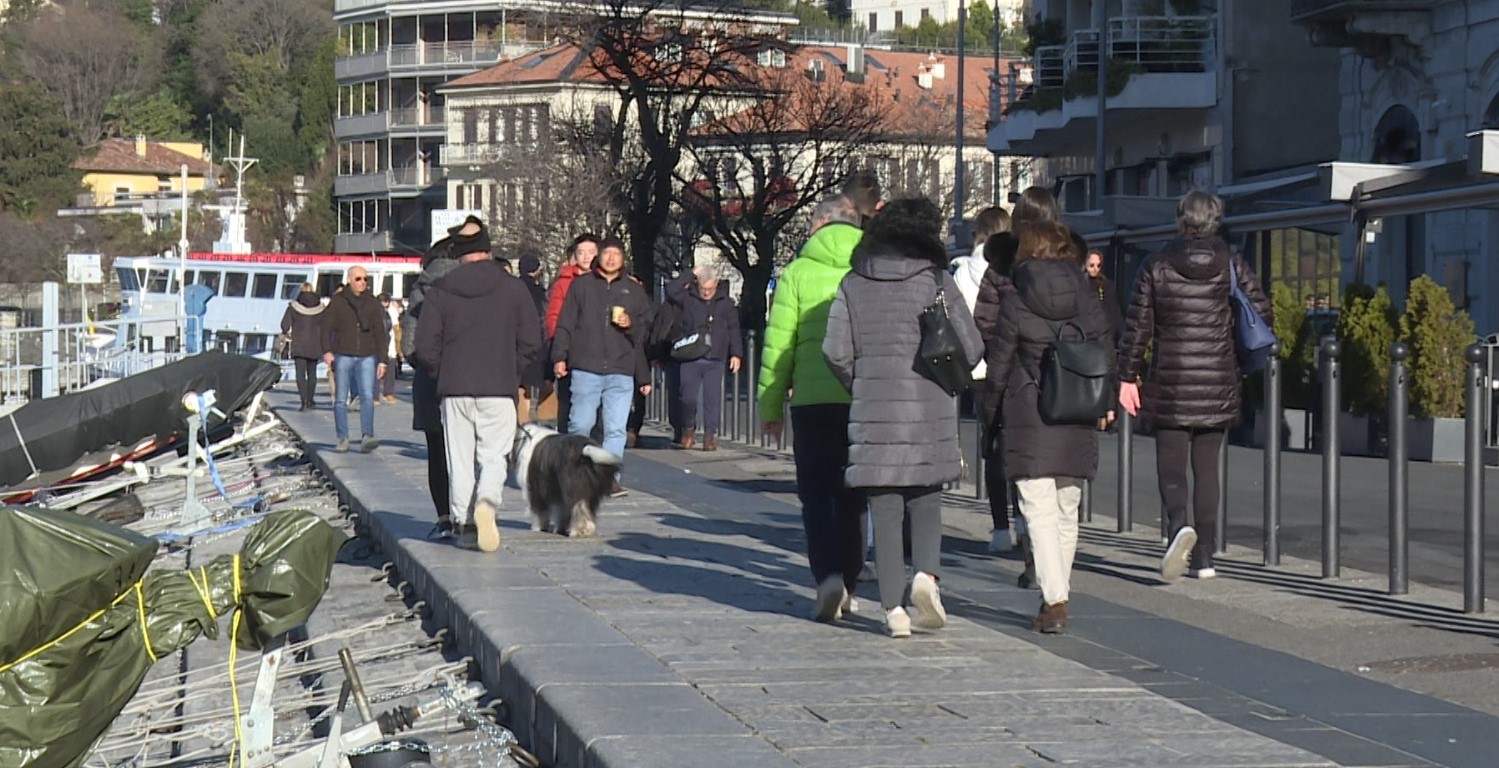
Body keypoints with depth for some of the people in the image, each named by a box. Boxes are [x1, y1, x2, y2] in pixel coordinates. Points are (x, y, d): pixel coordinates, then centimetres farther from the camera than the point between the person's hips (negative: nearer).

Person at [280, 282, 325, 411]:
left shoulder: (294, 306, -5)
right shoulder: (319, 307, 1)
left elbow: (285, 325, -9)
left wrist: (289, 333, 11)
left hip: (299, 346, -2)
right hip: (314, 346, 2)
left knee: (300, 373, -5)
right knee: (312, 373, 15)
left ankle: (304, 400, -20)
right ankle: (309, 401, 21)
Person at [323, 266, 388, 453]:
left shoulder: (372, 304, 11)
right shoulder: (338, 301, 4)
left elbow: (380, 333, 14)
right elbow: (327, 327, 2)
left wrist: (382, 360, 9)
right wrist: (327, 351, -12)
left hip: (366, 356, 1)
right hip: (343, 355, -1)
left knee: (367, 396, -13)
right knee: (341, 399, 2)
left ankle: (367, 436, -21)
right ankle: (343, 438, 9)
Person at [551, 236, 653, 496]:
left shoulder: (634, 290, 15)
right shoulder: (581, 285, 10)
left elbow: (646, 330, 16)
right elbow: (565, 324, 6)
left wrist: (631, 325, -6)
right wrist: (560, 356, -3)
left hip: (621, 373, 2)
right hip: (586, 370, -2)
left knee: (616, 428, -3)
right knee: (580, 423, -4)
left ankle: (609, 477, -1)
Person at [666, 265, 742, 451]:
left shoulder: (726, 303, 7)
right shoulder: (688, 298, 4)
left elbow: (733, 329, 10)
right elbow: (670, 290, -11)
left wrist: (736, 354, 4)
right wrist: (691, 274, -8)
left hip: (715, 360, 0)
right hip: (690, 359, 0)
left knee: (712, 399, -1)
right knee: (688, 397, 1)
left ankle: (710, 435, 5)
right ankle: (688, 430, 22)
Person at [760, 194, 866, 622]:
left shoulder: (798, 273, 0)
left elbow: (778, 345, -1)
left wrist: (770, 406, 5)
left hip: (813, 399, -2)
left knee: (816, 493, 6)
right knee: (852, 495, 14)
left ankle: (828, 576, -14)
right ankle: (847, 586, 17)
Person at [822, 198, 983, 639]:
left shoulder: (853, 284, 5)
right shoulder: (937, 280, 0)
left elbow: (836, 352, -1)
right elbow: (970, 349, -1)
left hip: (874, 411, 1)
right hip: (930, 409, -1)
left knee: (884, 510, 5)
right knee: (926, 502, 13)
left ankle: (893, 607, 2)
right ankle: (926, 574, -10)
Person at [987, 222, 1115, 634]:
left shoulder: (1014, 300, -6)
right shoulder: (1088, 299, 4)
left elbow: (998, 362, -2)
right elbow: (1106, 355, 7)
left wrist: (993, 406, 14)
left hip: (1029, 421, -4)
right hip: (1078, 423, 4)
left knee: (1040, 511, -5)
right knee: (1067, 511, 15)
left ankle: (1055, 599, -16)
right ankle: (1058, 592, 24)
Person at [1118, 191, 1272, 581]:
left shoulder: (1156, 266, -1)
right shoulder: (1232, 264, 2)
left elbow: (1137, 326, -2)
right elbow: (1262, 315, 0)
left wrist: (1127, 378, 4)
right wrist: (1242, 365, 15)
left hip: (1170, 383, -2)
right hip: (1218, 385, 2)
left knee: (1171, 464, 2)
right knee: (1207, 466, 11)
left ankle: (1179, 524, -27)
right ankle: (1204, 556, 12)